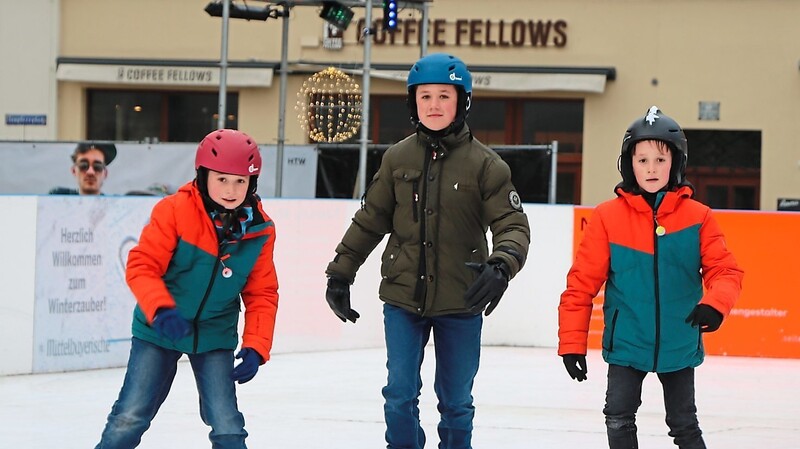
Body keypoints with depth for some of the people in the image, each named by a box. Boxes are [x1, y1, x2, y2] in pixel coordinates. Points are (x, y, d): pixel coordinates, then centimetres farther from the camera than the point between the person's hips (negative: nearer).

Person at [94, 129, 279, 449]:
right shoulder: (174, 211, -19)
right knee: (130, 417, -1)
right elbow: (141, 266, -21)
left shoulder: (260, 230, -7)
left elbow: (261, 294, -1)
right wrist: (161, 309, -37)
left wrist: (255, 347, -13)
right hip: (158, 329, -2)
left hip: (214, 335, 2)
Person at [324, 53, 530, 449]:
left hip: (460, 303, -1)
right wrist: (340, 272, 12)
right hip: (403, 298, 1)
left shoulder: (484, 164, -6)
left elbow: (514, 225, -9)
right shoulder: (397, 158, 2)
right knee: (400, 395, 0)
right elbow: (370, 220, 11)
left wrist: (501, 265, -29)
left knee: (456, 402, 11)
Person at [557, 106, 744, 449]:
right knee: (619, 421, 1)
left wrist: (715, 303, -29)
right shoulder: (607, 217, -8)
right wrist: (572, 342, -8)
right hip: (627, 344, 0)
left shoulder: (697, 217, -5)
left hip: (679, 345, 1)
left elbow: (725, 269, -7)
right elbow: (582, 282, -6)